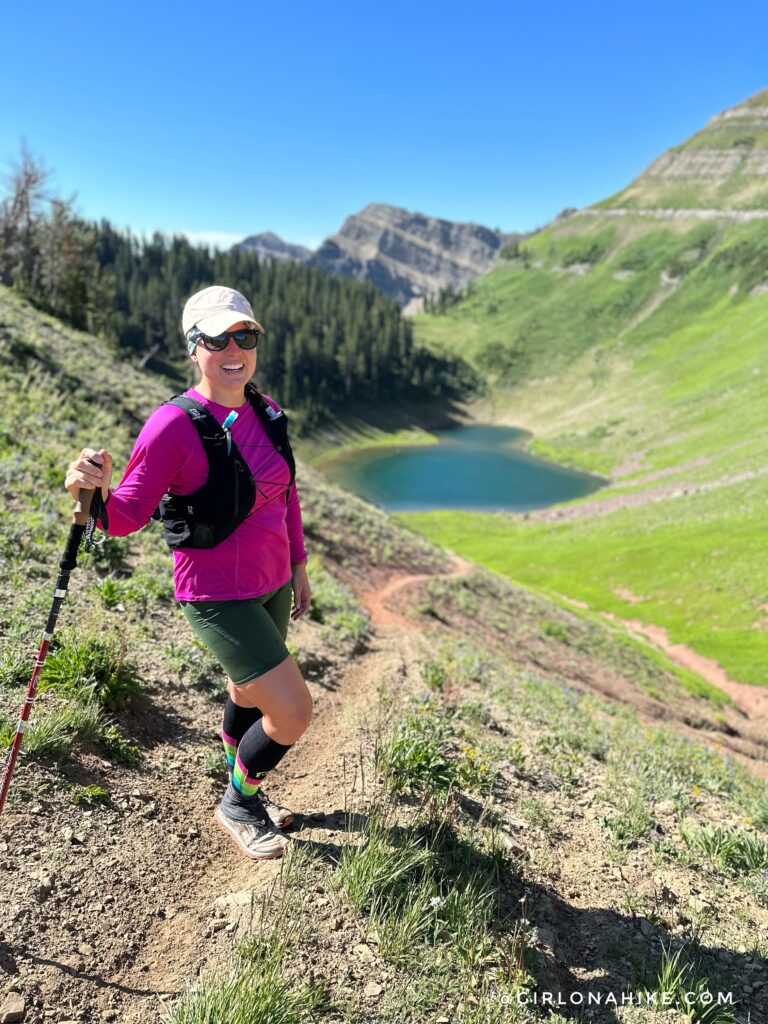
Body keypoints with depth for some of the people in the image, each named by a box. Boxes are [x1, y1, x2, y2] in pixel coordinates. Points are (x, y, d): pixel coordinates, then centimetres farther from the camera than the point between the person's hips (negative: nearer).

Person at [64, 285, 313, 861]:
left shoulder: (266, 412, 0)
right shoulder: (175, 425, -20)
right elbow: (126, 516, -17)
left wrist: (298, 567, 15)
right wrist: (93, 493, -39)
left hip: (272, 584, 7)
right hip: (218, 597, -7)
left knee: (250, 693, 24)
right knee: (294, 712, -7)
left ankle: (245, 793, 51)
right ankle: (237, 806, 23)